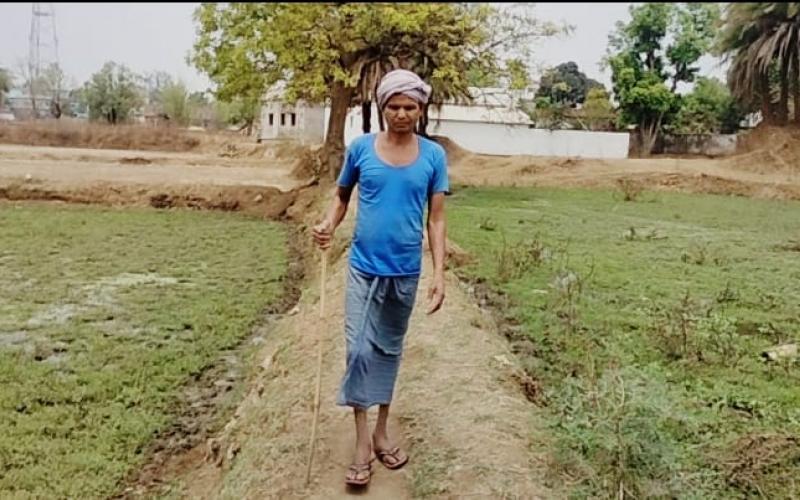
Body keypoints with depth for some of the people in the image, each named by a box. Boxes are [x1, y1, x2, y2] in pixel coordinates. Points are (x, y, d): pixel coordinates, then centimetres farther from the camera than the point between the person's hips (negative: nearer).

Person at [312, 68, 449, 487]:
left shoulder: (433, 156, -4)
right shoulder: (360, 148, -5)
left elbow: (436, 218, -2)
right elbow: (342, 195, 7)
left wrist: (439, 274, -8)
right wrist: (329, 224, -14)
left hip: (405, 271, 1)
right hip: (364, 267, -1)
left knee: (390, 349, 14)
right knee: (360, 350, -4)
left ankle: (382, 432, 29)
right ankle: (362, 442, 10)